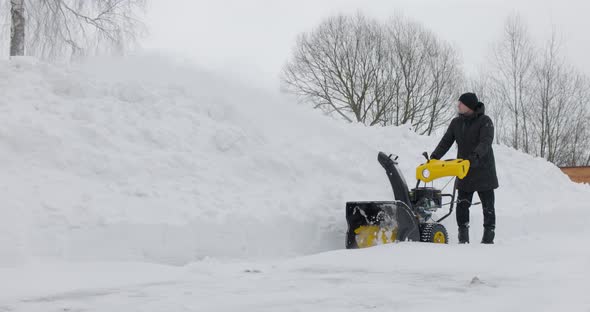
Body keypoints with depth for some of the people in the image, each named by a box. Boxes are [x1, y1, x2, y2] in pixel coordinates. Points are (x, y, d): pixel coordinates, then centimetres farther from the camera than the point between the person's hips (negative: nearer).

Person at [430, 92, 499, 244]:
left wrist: (476, 156, -40)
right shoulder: (456, 122, 8)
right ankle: (463, 238, 4)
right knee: (462, 205, -1)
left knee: (488, 206, 4)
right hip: (464, 172, 5)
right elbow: (446, 142, 4)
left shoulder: (485, 121, -9)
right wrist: (434, 157, -11)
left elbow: (486, 142, -23)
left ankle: (488, 238, 13)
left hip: (483, 171, -4)